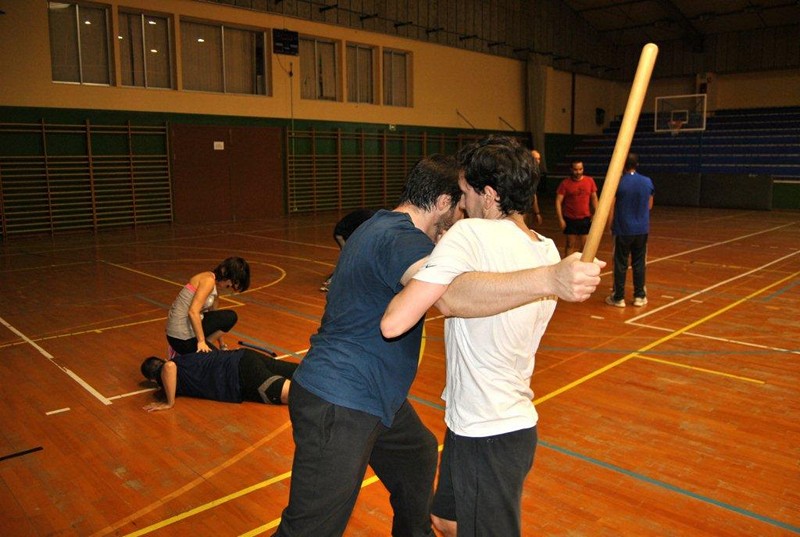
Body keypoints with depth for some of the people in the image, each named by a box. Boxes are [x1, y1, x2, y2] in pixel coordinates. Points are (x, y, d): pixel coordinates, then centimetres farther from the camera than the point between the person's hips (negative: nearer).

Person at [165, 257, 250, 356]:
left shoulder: (215, 287, 12)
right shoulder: (209, 280, -17)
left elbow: (214, 316, 22)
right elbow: (193, 312, -27)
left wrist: (222, 345, 27)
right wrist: (201, 342, -26)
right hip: (182, 336, -8)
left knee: (230, 317, 11)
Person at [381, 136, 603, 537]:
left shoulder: (470, 235, -22)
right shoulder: (549, 254, 2)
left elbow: (393, 323, -26)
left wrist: (415, 278, -7)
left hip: (485, 434, -8)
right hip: (515, 423, 8)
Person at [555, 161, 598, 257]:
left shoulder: (590, 181, -1)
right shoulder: (565, 183, -9)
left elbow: (594, 199, 7)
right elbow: (558, 202, -9)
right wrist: (560, 219, -15)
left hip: (585, 219, 2)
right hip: (570, 220, -2)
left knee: (584, 244, 10)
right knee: (570, 244, 4)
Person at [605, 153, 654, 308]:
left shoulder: (618, 183, -11)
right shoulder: (647, 182, 0)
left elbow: (611, 208, -9)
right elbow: (649, 206, 11)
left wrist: (610, 226, 4)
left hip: (623, 230, -3)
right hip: (642, 230, 3)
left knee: (620, 264, 4)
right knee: (639, 264, 11)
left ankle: (618, 297, 10)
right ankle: (639, 296, 16)